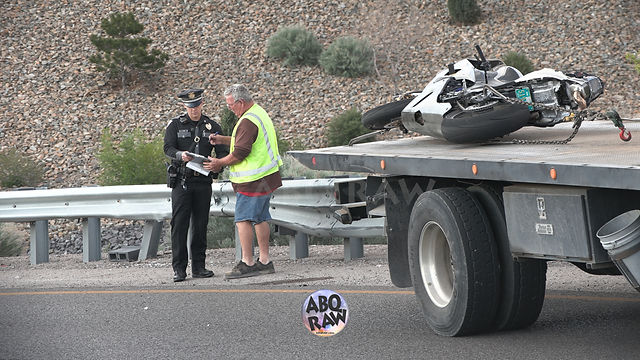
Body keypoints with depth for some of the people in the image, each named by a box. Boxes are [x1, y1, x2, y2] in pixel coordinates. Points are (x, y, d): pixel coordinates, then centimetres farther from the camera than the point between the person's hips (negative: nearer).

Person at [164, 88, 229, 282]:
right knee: (179, 223, -7)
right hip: (182, 180, -2)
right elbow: (168, 148, -8)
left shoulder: (212, 126, 8)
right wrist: (180, 155, -31)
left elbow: (223, 152, 4)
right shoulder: (175, 125, 2)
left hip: (203, 181, 2)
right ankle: (179, 268, -6)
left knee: (201, 224, 6)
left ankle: (198, 266, 13)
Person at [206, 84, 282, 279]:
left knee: (243, 219, -8)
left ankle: (247, 263, -10)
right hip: (266, 177, 10)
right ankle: (264, 261, 17)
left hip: (253, 180, -10)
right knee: (260, 218, 13)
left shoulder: (248, 122, -18)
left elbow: (240, 153, -21)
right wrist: (223, 139, 17)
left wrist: (219, 163, -7)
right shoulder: (259, 113, 14)